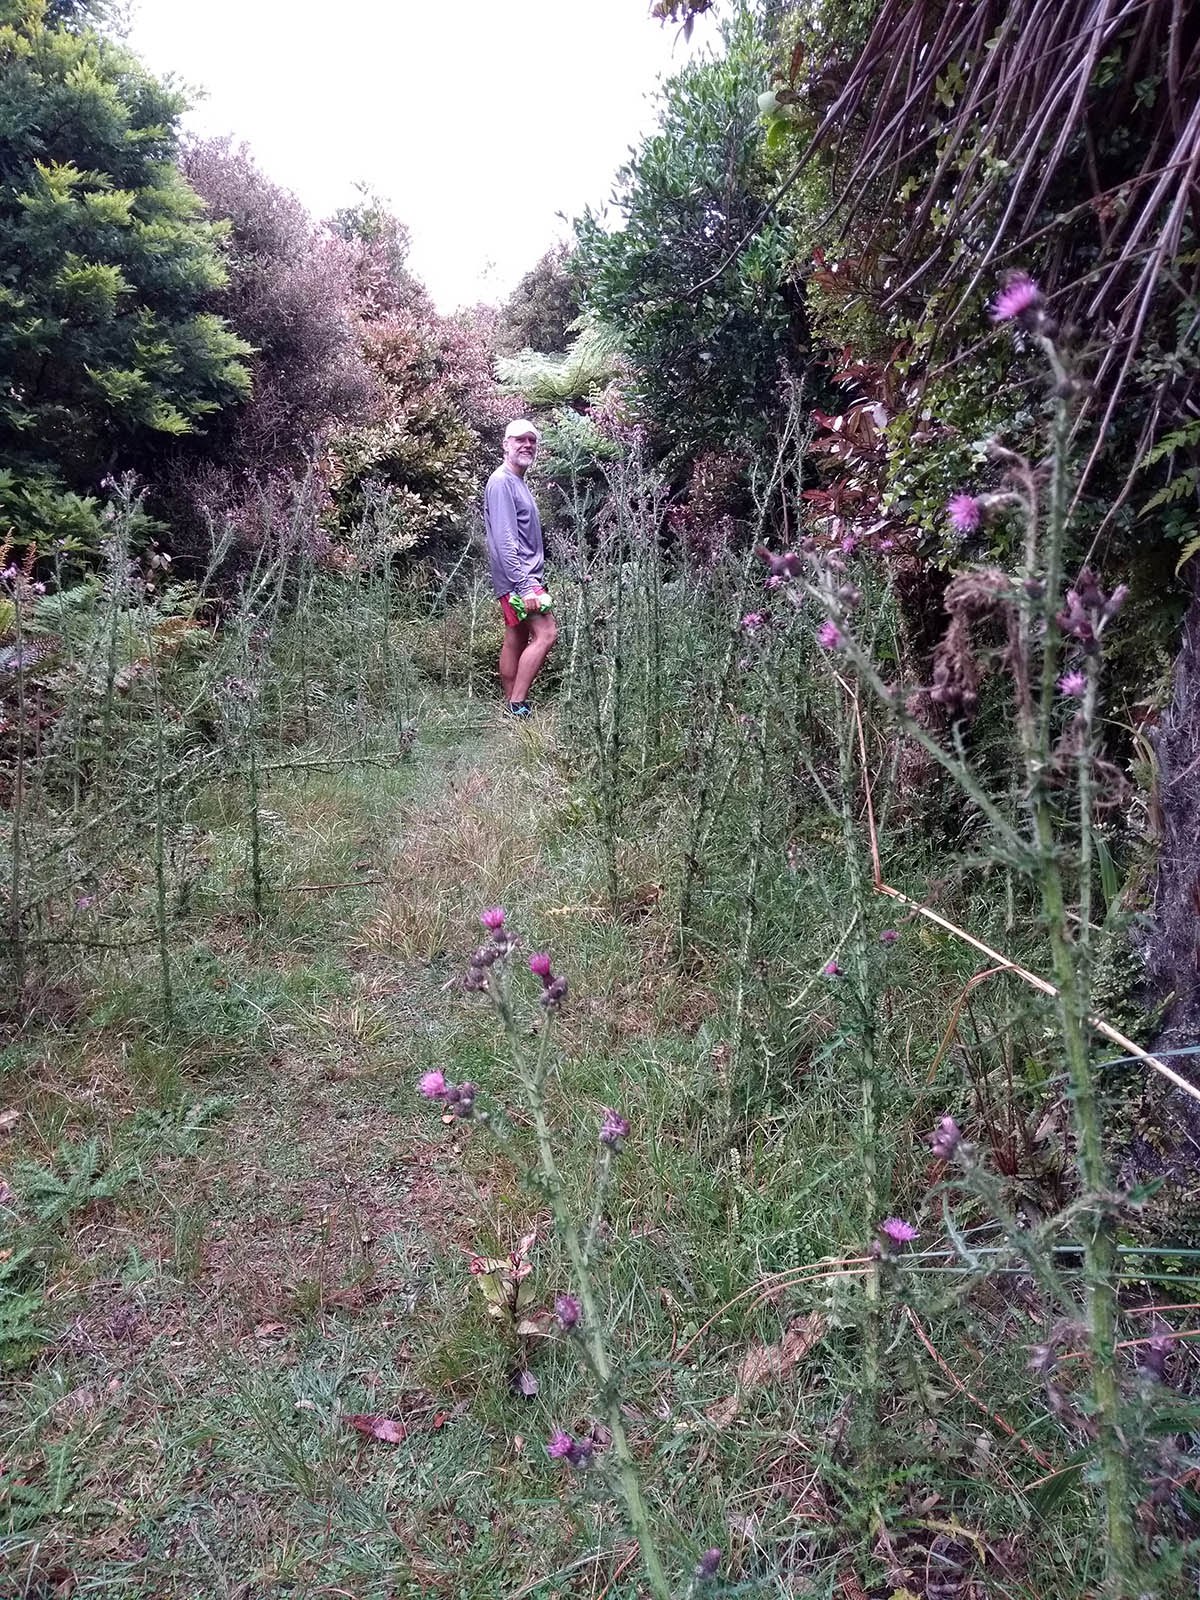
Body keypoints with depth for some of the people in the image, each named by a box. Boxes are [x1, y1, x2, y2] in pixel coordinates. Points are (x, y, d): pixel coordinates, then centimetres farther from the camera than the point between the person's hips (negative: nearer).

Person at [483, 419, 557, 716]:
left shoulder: (517, 482, 19)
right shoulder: (502, 482, -12)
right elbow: (505, 540, -20)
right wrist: (525, 586, -25)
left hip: (524, 576, 10)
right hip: (518, 578, -10)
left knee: (516, 641, 9)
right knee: (546, 633, -16)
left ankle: (512, 706, 12)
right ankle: (517, 704, -15)